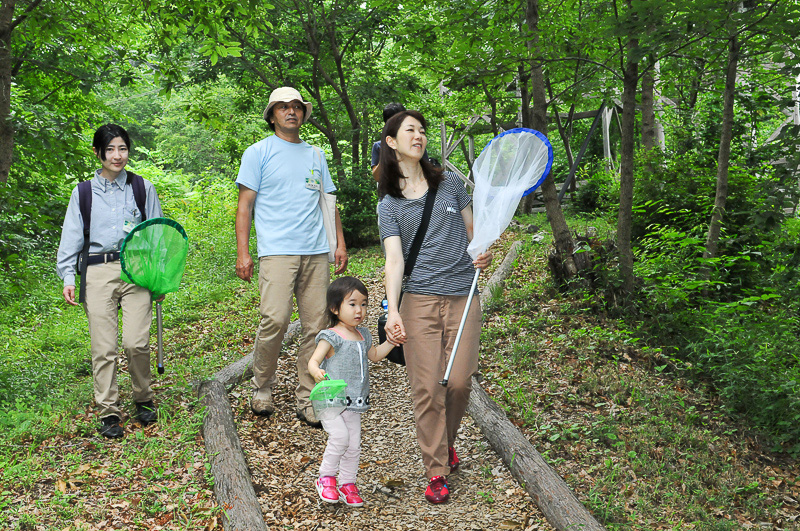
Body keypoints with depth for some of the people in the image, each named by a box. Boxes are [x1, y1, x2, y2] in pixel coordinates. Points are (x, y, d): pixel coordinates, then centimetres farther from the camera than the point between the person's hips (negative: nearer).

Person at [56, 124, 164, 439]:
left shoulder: (143, 188, 12)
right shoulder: (83, 193, 12)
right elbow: (71, 237, 12)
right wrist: (68, 277, 1)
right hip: (97, 272, 1)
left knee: (136, 342, -10)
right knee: (103, 348, -2)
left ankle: (144, 401, 14)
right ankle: (108, 413, 10)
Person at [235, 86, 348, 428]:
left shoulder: (315, 154, 20)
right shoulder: (258, 153, 7)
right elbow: (245, 205, 2)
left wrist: (340, 244, 12)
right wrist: (242, 253, -7)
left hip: (316, 252, 4)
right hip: (277, 250, -4)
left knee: (316, 326, 1)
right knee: (275, 320, -15)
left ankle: (307, 400, 11)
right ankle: (262, 387, 8)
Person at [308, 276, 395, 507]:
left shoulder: (362, 335, 12)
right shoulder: (331, 337, -12)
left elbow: (374, 355, 28)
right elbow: (313, 361, -18)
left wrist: (391, 341, 17)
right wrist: (317, 372, -40)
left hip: (354, 403, 7)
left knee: (354, 445, 8)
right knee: (340, 436, -21)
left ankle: (347, 484, 25)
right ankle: (326, 478, 0)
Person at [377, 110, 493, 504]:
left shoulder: (449, 183, 11)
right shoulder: (390, 203, 6)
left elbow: (472, 231, 18)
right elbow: (394, 259, -6)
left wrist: (484, 254, -6)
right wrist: (393, 311, -20)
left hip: (463, 297, 2)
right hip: (419, 299, -1)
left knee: (459, 381, -1)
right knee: (428, 387, -4)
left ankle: (447, 441, 29)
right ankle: (436, 471, 11)